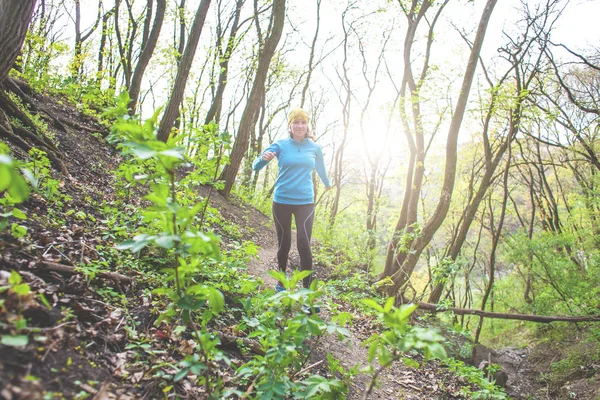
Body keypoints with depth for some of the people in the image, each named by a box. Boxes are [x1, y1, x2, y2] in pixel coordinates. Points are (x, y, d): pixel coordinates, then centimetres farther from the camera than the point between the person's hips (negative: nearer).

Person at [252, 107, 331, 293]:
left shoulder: (315, 148, 4)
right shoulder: (280, 145, -2)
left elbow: (320, 169, 23)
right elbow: (255, 166, -6)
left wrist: (327, 184, 39)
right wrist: (264, 158, -28)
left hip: (305, 202, 0)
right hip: (282, 202, 0)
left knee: (304, 244, -11)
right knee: (284, 244, 9)